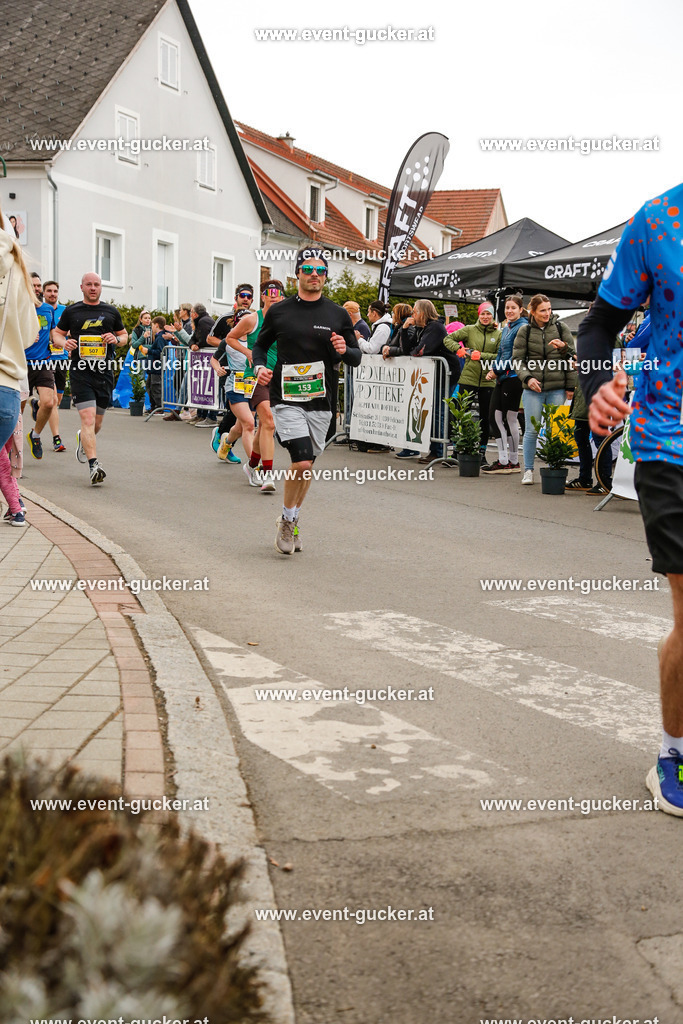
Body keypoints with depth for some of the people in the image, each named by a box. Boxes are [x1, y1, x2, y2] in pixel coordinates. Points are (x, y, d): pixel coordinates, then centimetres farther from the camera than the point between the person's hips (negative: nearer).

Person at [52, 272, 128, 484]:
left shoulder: (111, 312, 10)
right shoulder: (71, 311, 5)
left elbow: (124, 335, 20)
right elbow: (57, 333, 15)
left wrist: (116, 339, -3)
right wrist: (65, 343, -7)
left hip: (104, 372, 3)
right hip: (80, 372, -3)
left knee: (97, 422, 13)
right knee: (88, 418, -16)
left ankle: (83, 439, 48)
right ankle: (94, 465, -21)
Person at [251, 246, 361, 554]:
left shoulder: (338, 315, 5)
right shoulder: (279, 312, 3)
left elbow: (357, 357, 10)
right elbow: (261, 345, 15)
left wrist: (345, 351, -13)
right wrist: (260, 367, -5)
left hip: (320, 402, 3)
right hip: (286, 399, -3)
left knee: (307, 465, 11)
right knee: (302, 462, -18)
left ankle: (292, 522, 32)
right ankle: (287, 521, 4)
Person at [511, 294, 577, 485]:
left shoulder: (561, 328, 5)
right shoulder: (525, 331, 4)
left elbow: (571, 357, 6)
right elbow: (517, 359, 5)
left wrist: (571, 386, 1)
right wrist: (527, 378, -11)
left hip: (557, 388, 0)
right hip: (533, 388, 0)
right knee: (531, 430, 0)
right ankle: (528, 471, 9)